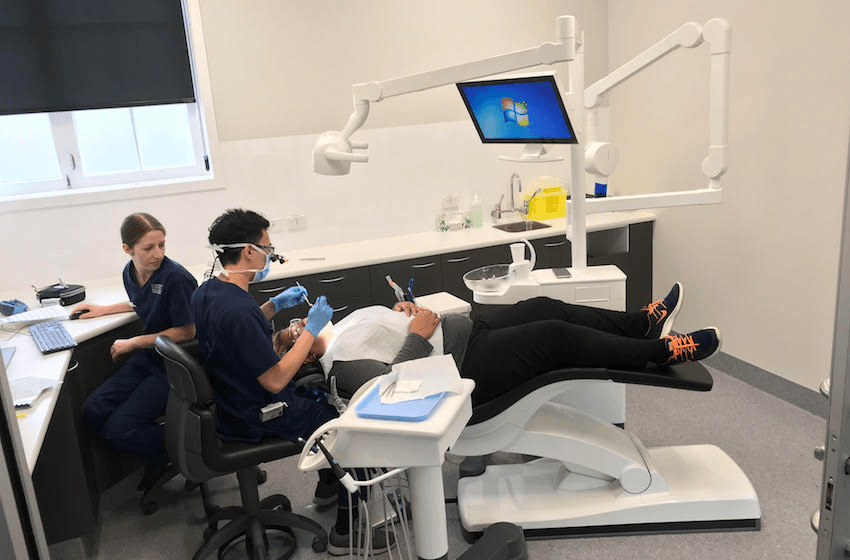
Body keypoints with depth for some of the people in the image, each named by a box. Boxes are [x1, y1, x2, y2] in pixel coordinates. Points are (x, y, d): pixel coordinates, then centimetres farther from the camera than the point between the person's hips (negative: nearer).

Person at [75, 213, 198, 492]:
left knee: (118, 430, -15)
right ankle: (157, 457, 11)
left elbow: (186, 332, -21)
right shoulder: (130, 273, 3)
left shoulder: (175, 278, -23)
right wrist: (104, 310, 21)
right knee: (93, 410, -2)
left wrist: (133, 343, -12)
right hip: (149, 357, 8)